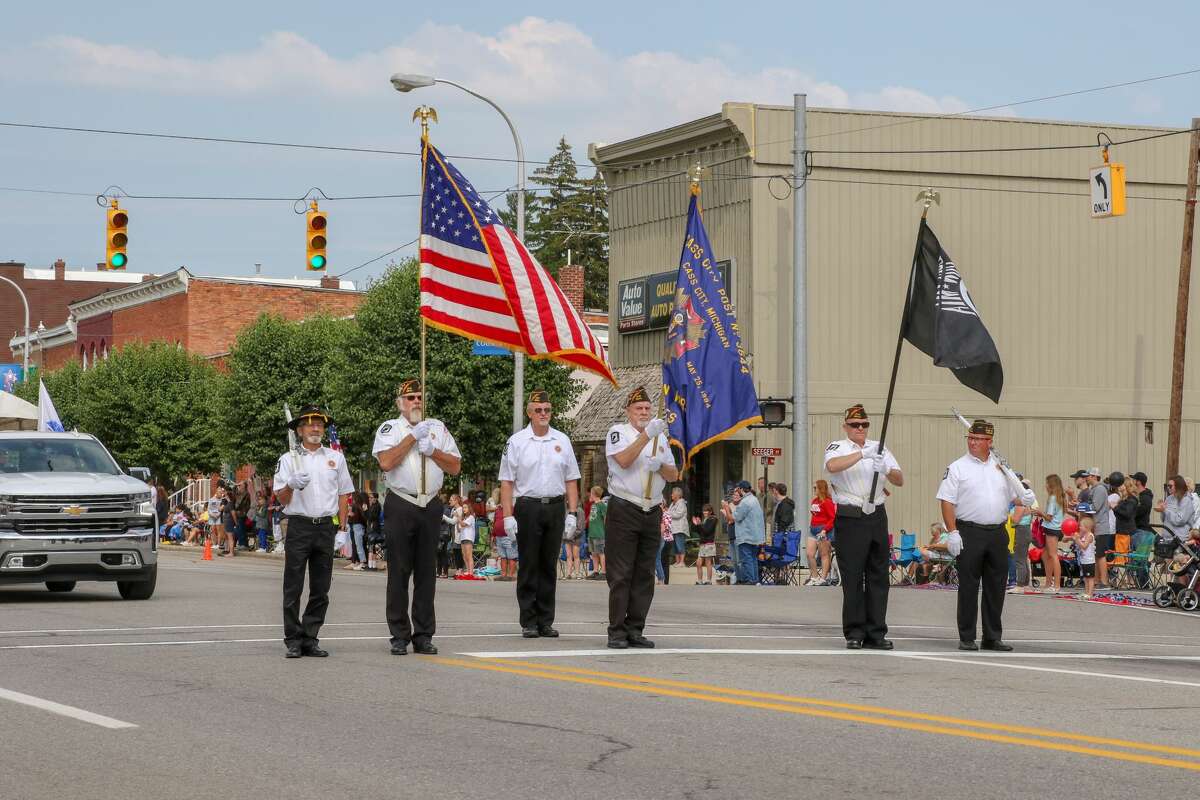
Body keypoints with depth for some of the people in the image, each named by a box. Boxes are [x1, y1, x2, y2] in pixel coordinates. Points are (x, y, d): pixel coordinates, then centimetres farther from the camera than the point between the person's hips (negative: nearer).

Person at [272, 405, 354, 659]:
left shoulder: (335, 457, 13)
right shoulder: (289, 459, 6)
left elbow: (343, 495, 15)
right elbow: (281, 498, 2)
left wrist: (342, 530, 7)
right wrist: (291, 485, -20)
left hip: (326, 526, 3)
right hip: (299, 525, -3)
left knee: (320, 590, 3)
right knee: (293, 588, -5)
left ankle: (310, 639, 8)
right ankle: (293, 641, -2)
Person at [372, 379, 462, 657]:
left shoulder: (437, 428, 16)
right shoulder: (389, 428, 5)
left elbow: (455, 467, 11)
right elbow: (386, 462, -14)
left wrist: (432, 451, -4)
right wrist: (413, 437, -10)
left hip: (431, 506, 3)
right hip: (400, 506, -3)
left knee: (427, 572, 4)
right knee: (399, 571, -3)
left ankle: (423, 635, 7)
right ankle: (400, 636, 1)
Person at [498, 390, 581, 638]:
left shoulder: (562, 440, 11)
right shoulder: (516, 441, 1)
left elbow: (571, 480, 12)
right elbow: (506, 481, 0)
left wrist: (572, 513, 4)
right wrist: (508, 516, -8)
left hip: (555, 507, 3)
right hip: (528, 507, -3)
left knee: (549, 566, 6)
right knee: (528, 566, -1)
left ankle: (546, 621, 11)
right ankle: (528, 622, 2)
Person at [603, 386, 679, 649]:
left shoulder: (660, 436, 18)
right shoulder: (618, 432, 1)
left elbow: (674, 475, 17)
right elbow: (624, 460, -18)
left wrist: (660, 466, -5)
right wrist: (647, 434, -24)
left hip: (652, 512, 6)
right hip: (623, 511, -6)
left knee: (644, 575, 6)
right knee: (620, 574, -7)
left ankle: (635, 630, 10)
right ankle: (617, 631, -5)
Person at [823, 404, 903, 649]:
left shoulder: (879, 448, 16)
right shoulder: (838, 447, 2)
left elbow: (900, 480, 10)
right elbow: (832, 466, -22)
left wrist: (885, 471, -12)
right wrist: (861, 455, -29)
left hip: (877, 517, 4)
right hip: (850, 518, -4)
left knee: (878, 576, 4)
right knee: (852, 576, -4)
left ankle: (876, 633, 7)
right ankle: (854, 633, 1)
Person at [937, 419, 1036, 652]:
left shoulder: (1002, 468, 13)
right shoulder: (958, 468, 1)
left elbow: (1018, 496, 17)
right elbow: (947, 502, -4)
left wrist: (1026, 499, -7)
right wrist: (953, 532, -14)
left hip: (997, 533, 4)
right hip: (969, 532, -4)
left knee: (996, 587, 7)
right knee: (968, 586, -2)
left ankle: (993, 637, 14)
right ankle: (967, 638, 2)